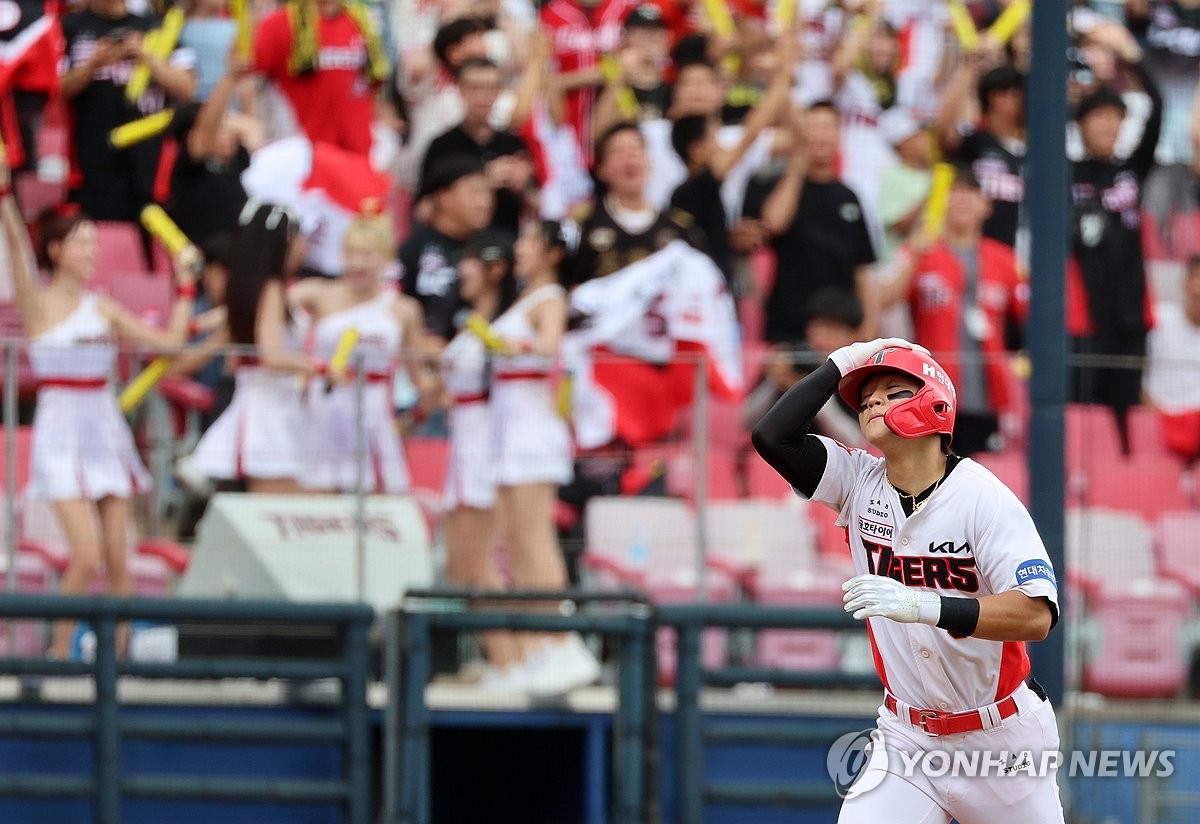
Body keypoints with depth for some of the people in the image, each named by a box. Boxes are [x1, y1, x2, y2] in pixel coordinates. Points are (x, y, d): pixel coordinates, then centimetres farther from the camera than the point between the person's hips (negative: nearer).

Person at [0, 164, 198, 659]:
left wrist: (184, 285, 11)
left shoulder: (102, 309, 10)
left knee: (117, 560, 1)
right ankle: (59, 652, 1)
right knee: (87, 556, -14)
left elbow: (170, 340, 12)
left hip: (106, 432, 5)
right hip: (61, 436, -5)